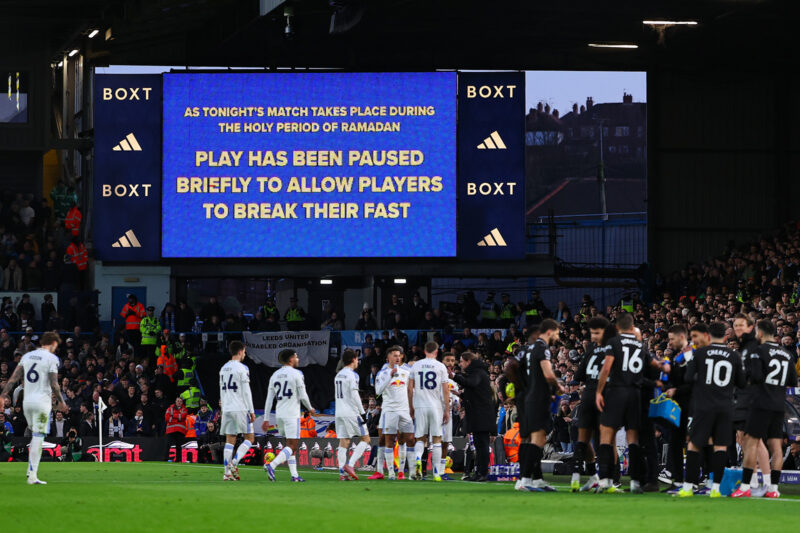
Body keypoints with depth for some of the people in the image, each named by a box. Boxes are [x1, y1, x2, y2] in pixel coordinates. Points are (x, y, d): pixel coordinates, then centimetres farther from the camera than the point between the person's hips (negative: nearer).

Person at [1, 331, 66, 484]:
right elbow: (54, 385, -12)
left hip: (27, 401, 6)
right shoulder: (52, 358, -7)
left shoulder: (27, 356, 11)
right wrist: (61, 402, 0)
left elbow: (14, 377, 4)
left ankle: (31, 470, 19)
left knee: (36, 435, 22)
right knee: (38, 437, -6)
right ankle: (32, 476, -11)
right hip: (42, 401, -6)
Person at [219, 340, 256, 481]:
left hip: (227, 409, 7)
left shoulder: (224, 368, 15)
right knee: (249, 437, 3)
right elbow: (246, 392, -10)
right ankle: (234, 463, -14)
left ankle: (227, 472, -2)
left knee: (230, 440, 5)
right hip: (240, 409, -7)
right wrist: (251, 411, -7)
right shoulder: (242, 368, -7)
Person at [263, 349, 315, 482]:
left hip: (279, 415, 7)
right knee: (292, 445, -8)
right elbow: (303, 396, -7)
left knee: (290, 445, 14)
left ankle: (294, 475, 10)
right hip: (291, 415, -7)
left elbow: (269, 399, 10)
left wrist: (266, 419, 12)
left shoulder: (275, 375, 11)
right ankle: (272, 465, -26)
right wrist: (310, 409, 11)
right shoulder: (296, 374, -7)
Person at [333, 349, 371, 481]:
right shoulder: (352, 375, -9)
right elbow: (354, 395, -15)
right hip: (351, 412, -7)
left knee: (343, 442, 5)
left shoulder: (338, 375, 16)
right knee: (365, 439, 2)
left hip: (339, 412, 7)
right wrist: (362, 412, -11)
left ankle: (342, 472, -2)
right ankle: (350, 465, -11)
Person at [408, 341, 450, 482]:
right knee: (437, 439, 4)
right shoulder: (440, 367, -1)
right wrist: (447, 410, 3)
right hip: (436, 407, -1)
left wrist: (411, 408, 14)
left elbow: (410, 388, 5)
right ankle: (437, 474, 3)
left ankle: (418, 459, -22)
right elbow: (445, 390, -3)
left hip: (420, 407, 1)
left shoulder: (416, 366, 5)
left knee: (421, 438, 9)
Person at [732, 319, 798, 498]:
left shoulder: (759, 351, -8)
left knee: (751, 442, -2)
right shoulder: (787, 354, 11)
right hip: (779, 405, 6)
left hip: (762, 403, -6)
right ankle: (774, 487, 5)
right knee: (775, 445, 6)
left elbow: (756, 377, -16)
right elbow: (793, 382, 13)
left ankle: (745, 486, -4)